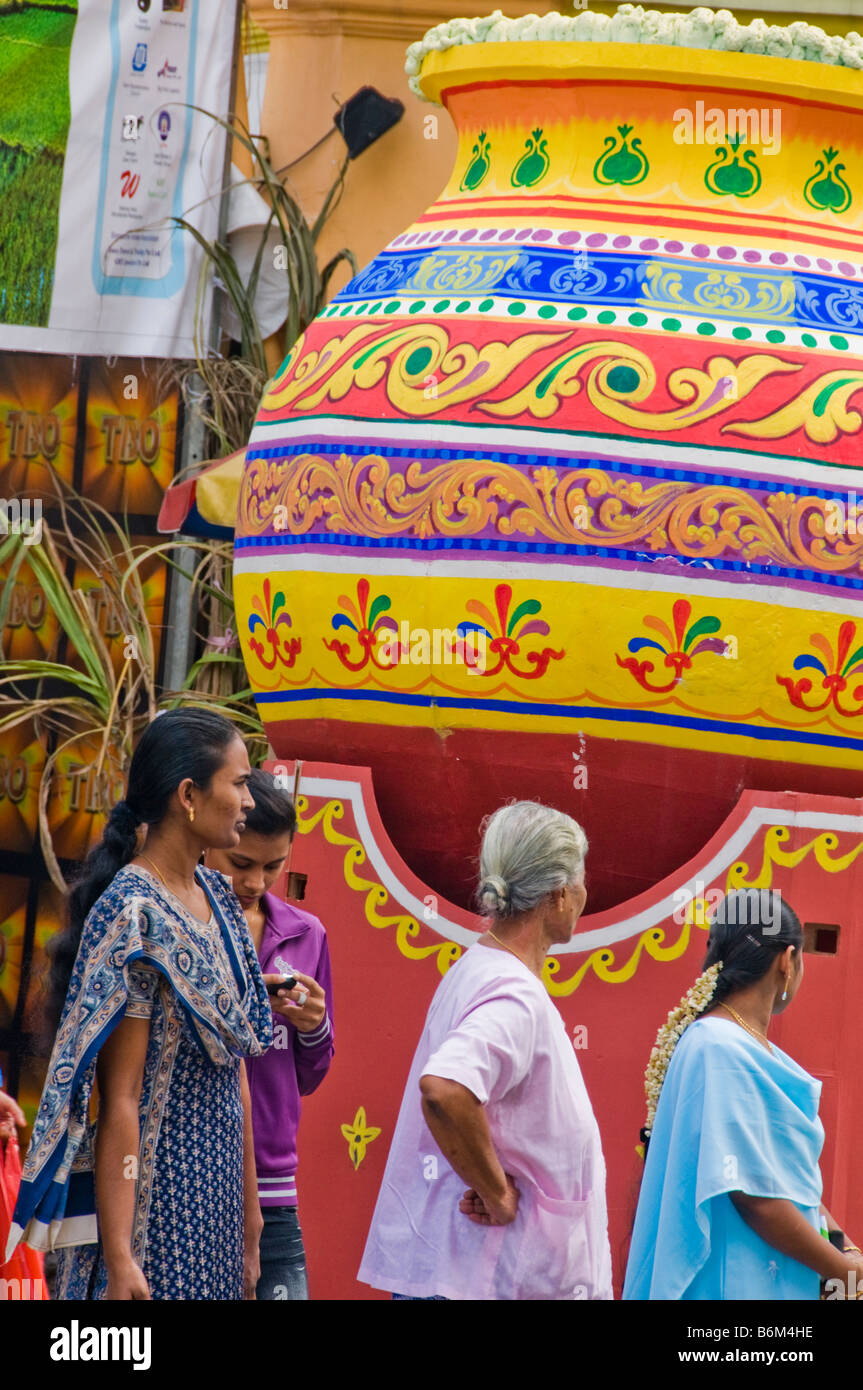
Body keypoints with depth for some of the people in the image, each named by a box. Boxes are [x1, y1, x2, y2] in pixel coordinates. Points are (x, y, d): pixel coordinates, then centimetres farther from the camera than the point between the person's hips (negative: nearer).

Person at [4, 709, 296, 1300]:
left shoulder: (215, 898, 10)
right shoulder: (135, 913, -15)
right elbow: (119, 1100, -18)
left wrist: (249, 1207, 14)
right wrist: (119, 1260, -21)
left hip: (215, 1182, 8)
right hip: (153, 1195, -8)